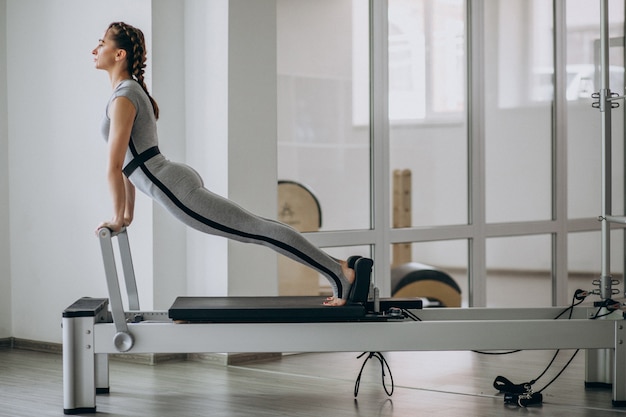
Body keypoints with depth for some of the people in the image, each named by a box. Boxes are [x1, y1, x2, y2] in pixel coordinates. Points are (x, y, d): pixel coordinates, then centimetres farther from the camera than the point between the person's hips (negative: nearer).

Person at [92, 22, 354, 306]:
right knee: (258, 228, 14)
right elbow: (129, 160, 24)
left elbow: (114, 166, -16)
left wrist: (118, 218, -7)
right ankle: (338, 267, 18)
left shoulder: (123, 98, -14)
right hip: (179, 183, 10)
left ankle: (341, 274, -3)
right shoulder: (132, 90, 18)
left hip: (177, 191, -10)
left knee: (259, 230, -7)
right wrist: (128, 214, 26)